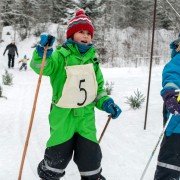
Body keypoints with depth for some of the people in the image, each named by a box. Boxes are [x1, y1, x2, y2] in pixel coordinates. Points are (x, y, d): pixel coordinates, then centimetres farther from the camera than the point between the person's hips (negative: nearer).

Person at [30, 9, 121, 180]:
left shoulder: (92, 59, 9)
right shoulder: (62, 55, -7)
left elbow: (98, 88, 17)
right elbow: (42, 67, -24)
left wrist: (106, 103, 1)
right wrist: (42, 51, -42)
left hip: (86, 117, 4)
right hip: (63, 116, -4)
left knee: (91, 158, 7)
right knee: (57, 157, 8)